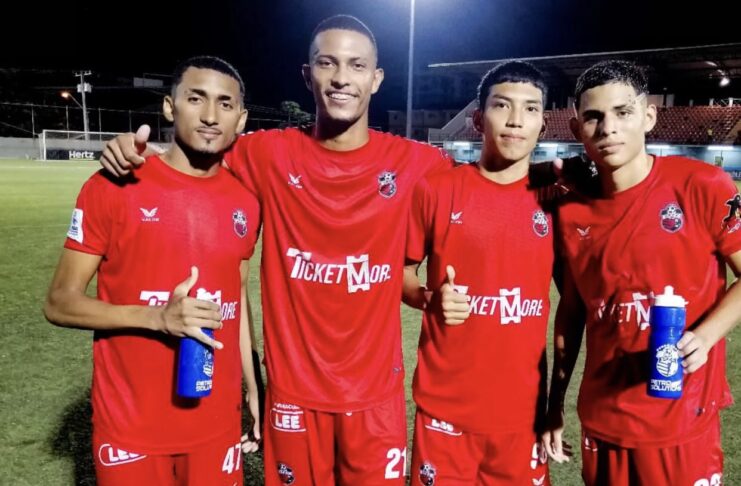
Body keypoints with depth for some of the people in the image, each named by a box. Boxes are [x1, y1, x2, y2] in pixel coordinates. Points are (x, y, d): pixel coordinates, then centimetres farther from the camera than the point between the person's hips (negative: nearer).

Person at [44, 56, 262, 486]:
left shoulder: (245, 201, 1)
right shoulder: (113, 188, -10)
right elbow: (60, 303, -9)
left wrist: (253, 387, 9)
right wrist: (157, 317, -23)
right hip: (131, 428, -3)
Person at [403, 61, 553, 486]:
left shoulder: (555, 199, -1)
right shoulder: (435, 190, -5)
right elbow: (400, 272, 6)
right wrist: (429, 298, -15)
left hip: (523, 409, 1)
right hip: (444, 406, -1)